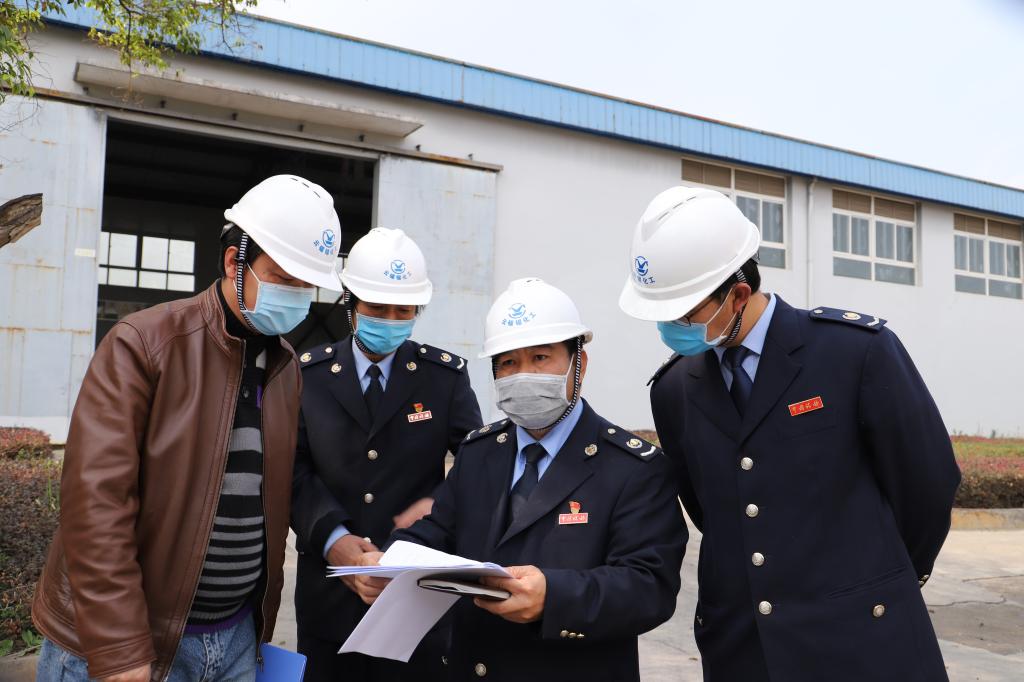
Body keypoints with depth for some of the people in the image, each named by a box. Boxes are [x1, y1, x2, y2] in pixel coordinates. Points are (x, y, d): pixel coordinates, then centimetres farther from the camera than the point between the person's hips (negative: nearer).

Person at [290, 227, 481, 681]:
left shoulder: (446, 375, 0)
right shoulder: (308, 373, 1)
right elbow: (294, 468, -3)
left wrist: (442, 505, -17)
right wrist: (331, 535, -18)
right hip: (331, 581, 1)